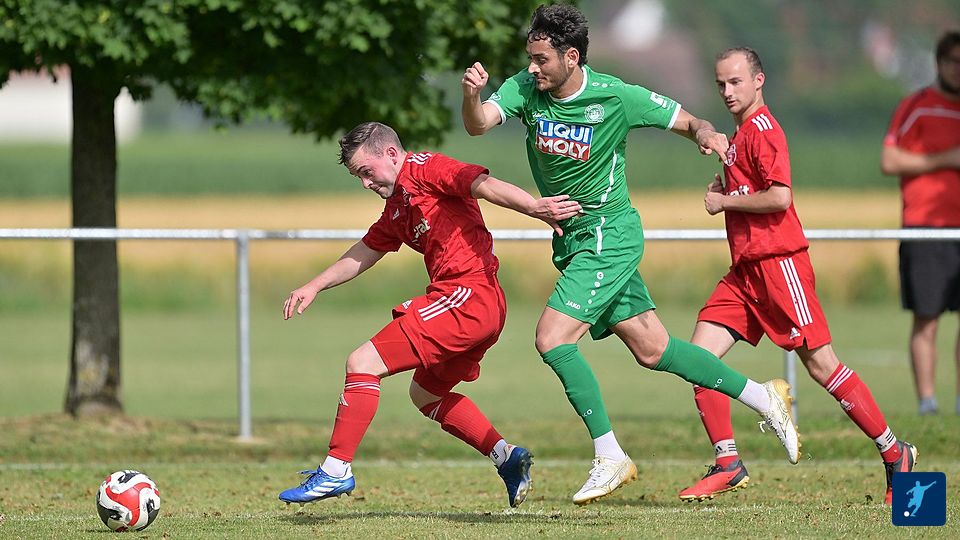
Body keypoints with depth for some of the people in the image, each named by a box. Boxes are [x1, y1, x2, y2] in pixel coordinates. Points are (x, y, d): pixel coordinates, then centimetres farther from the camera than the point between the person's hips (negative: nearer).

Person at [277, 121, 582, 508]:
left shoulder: (425, 169, -5)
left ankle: (336, 471, -11)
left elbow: (483, 184, -20)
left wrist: (534, 207, -35)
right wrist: (314, 287, 30)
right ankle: (506, 458, 19)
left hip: (467, 294, -11)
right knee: (425, 393, 28)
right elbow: (364, 253, 35)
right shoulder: (396, 208, 23)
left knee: (363, 363, -11)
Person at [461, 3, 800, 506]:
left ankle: (610, 457, -9)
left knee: (552, 338, -18)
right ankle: (764, 398, 24)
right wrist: (471, 94, -42)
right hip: (571, 239, 6)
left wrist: (708, 135, -27)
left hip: (609, 234, -6)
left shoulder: (615, 97, -16)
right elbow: (478, 123, -21)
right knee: (652, 350, 11)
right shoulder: (525, 88, -5)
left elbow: (687, 121, -5)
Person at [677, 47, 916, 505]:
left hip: (778, 263, -10)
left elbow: (780, 196, -22)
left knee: (820, 363, -7)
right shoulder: (741, 133, 19)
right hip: (745, 269, 10)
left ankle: (895, 454, 3)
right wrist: (724, 190, 13)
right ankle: (728, 465, 0)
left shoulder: (761, 129, -11)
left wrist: (725, 201, -11)